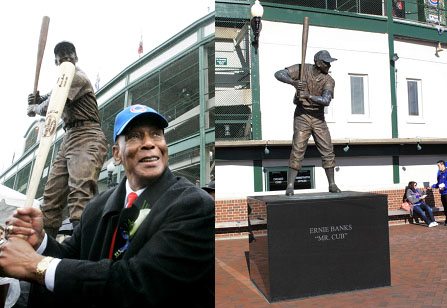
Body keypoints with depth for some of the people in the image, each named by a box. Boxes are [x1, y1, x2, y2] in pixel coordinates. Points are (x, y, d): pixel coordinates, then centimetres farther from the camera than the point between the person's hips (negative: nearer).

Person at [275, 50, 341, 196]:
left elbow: (326, 100, -22)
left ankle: (332, 184, 13)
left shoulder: (329, 80, -6)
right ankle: (290, 186, -5)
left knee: (327, 151, 1)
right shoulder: (302, 69, -5)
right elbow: (278, 74, -12)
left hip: (319, 118, 2)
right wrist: (293, 82, -30)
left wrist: (308, 96, -37)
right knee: (297, 151, -9)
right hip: (302, 116, -2)